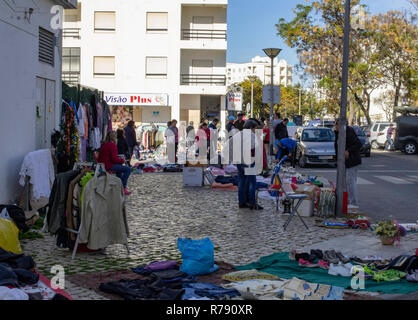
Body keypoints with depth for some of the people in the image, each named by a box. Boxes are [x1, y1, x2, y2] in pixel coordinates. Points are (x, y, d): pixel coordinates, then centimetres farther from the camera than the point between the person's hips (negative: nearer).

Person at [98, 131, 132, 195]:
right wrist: (122, 160, -3)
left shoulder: (103, 144, 11)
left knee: (120, 165, 35)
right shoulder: (112, 145, -16)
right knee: (128, 169, -11)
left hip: (102, 165, 10)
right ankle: (123, 188, -7)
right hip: (109, 166, -10)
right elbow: (114, 158, -21)